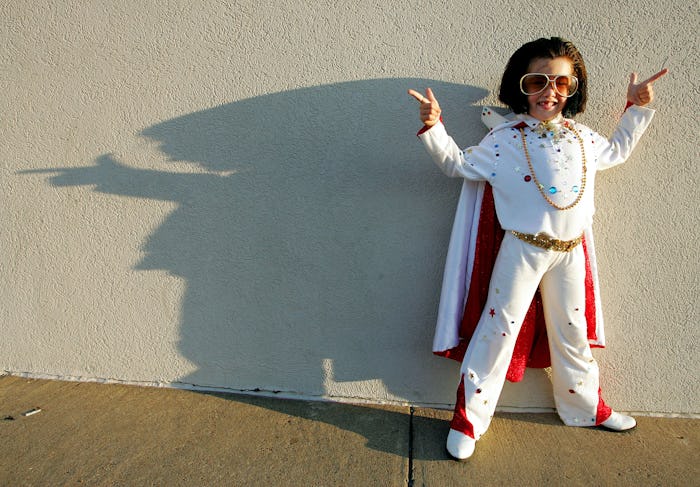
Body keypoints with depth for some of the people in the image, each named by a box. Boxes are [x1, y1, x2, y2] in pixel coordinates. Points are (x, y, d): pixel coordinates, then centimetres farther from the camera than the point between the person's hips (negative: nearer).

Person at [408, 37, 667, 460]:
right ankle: (468, 418, 10)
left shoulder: (583, 138, 10)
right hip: (523, 250, -5)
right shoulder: (505, 139, -5)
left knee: (573, 331, 18)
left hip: (570, 251, 5)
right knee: (500, 328, -2)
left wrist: (637, 109, 25)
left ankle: (587, 406, 40)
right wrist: (434, 128, -12)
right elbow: (458, 163, 0)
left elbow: (617, 151, 31)